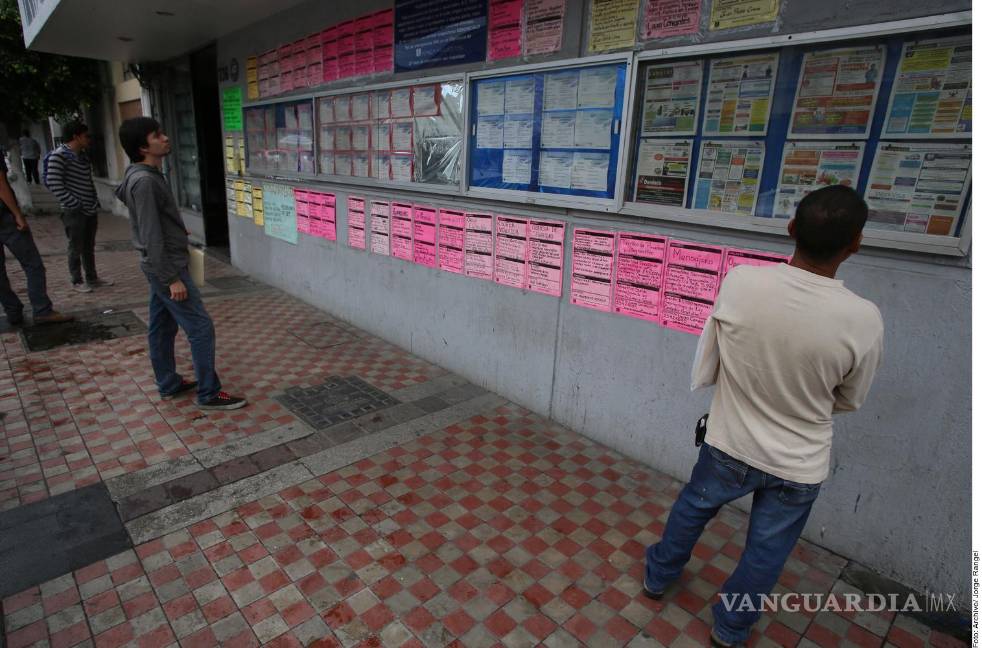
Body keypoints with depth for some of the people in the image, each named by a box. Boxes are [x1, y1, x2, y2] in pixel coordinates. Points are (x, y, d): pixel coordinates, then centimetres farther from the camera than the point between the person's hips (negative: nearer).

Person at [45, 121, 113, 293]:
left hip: (90, 210, 7)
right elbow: (54, 184, -17)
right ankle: (77, 281, 12)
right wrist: (76, 205, -16)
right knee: (76, 248, 2)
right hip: (74, 212, -7)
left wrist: (95, 203, 11)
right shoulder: (59, 156, -12)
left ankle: (92, 278, 25)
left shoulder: (83, 155, 12)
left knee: (89, 247, 15)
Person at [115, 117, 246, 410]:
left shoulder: (146, 175, 10)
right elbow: (151, 236, -23)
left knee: (162, 326, 17)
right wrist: (172, 278, -22)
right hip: (166, 266, -10)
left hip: (160, 265, 10)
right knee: (201, 328, -6)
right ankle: (209, 394, 1)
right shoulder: (144, 181, -21)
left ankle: (168, 384, 29)